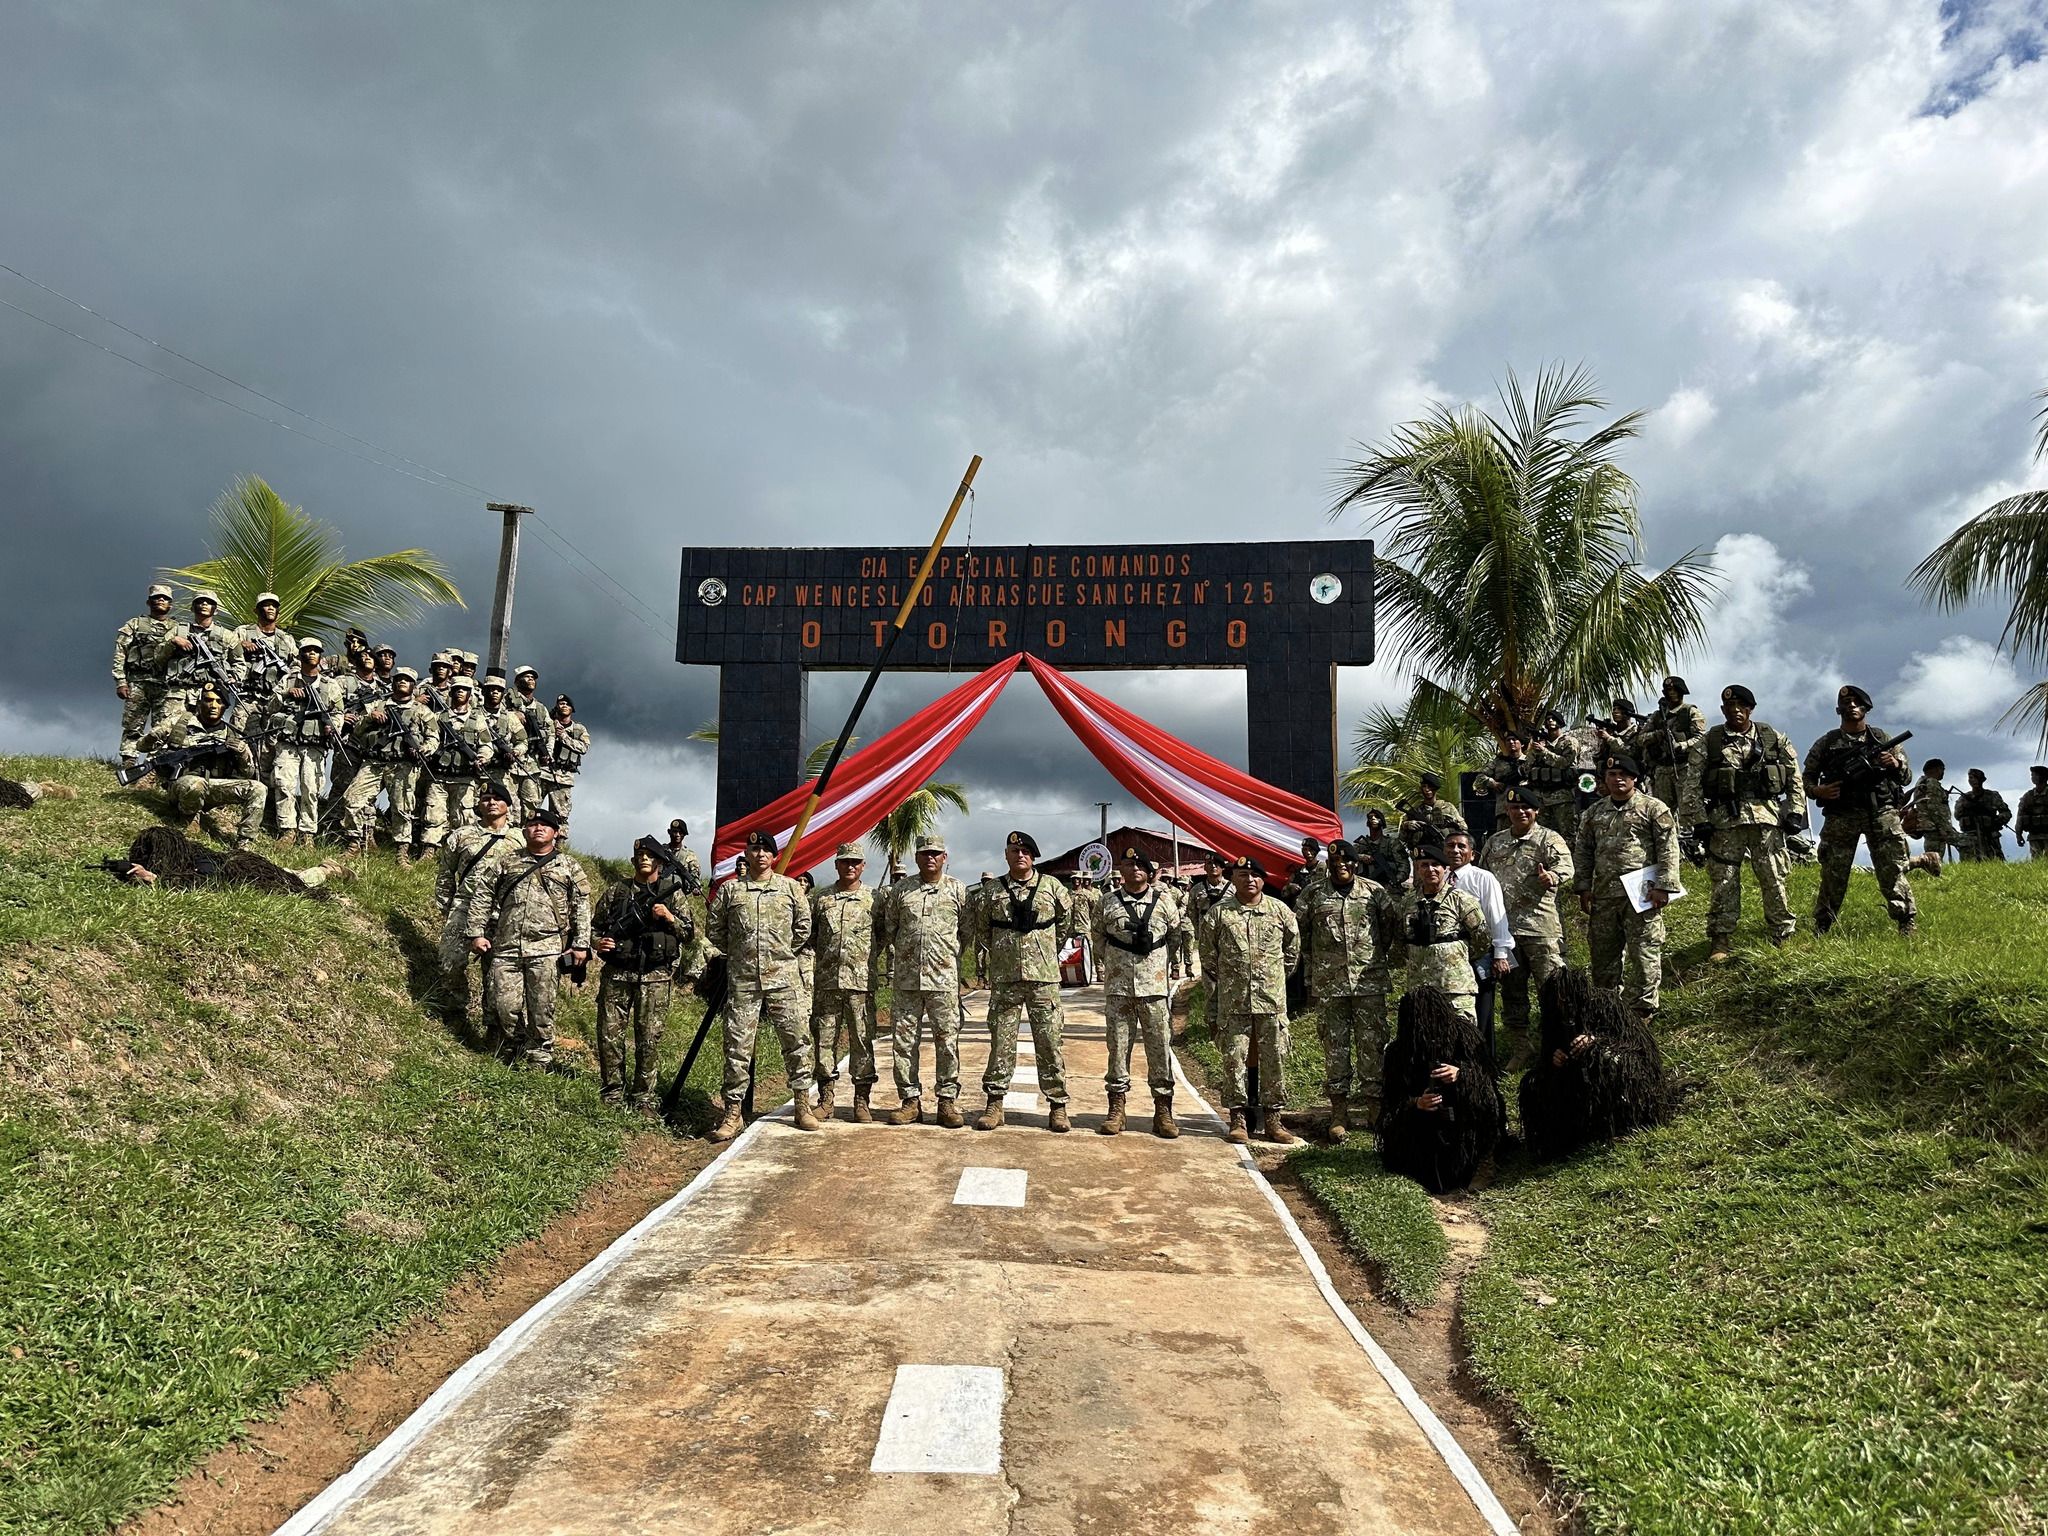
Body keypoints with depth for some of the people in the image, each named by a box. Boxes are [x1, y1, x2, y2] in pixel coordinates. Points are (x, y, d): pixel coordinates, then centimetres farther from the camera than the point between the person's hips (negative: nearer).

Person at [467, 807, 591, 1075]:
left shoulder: (569, 867, 7)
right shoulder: (508, 862, 13)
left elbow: (581, 908, 4)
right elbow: (483, 899, 14)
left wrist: (581, 945, -3)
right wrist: (477, 933, 6)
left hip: (547, 949, -2)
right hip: (506, 947, 2)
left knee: (542, 1006, -1)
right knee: (505, 1005, 2)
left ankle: (540, 1055, 14)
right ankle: (517, 1047, 25)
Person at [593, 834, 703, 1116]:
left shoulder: (672, 894, 8)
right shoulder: (615, 891, 10)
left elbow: (690, 934, 7)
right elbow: (595, 926, 15)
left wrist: (669, 917, -9)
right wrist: (597, 943, -6)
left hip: (656, 977, -1)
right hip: (616, 974, 1)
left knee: (649, 1040, 0)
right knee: (609, 1036, 2)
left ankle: (643, 1100, 9)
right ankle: (612, 1095, 16)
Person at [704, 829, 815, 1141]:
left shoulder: (790, 887, 6)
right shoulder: (730, 890, 6)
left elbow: (803, 927, 13)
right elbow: (714, 930, 13)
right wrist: (736, 952, 11)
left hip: (783, 976, 0)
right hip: (742, 979, 0)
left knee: (797, 1039, 2)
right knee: (737, 1045, 2)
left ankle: (802, 1104, 14)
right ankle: (732, 1111, 10)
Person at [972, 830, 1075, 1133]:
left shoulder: (1051, 887, 4)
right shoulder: (992, 890, 6)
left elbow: (1068, 920, 16)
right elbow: (981, 928, 19)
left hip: (1043, 976, -1)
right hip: (1004, 977, 1)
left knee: (1050, 1042, 1)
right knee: (1001, 1042, 5)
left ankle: (1058, 1105, 8)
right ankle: (994, 1103, 13)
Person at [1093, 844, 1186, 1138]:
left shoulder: (1164, 900, 4)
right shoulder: (1108, 903, 5)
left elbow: (1178, 935, 13)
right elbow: (1097, 938, 15)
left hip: (1154, 984, 0)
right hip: (1118, 985, 0)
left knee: (1159, 1045, 0)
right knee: (1118, 1044, 3)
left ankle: (1163, 1108, 7)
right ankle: (1116, 1107, 11)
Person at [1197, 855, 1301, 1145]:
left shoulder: (1280, 910, 5)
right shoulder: (1218, 913, 1)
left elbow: (1293, 949, 15)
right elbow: (1208, 953, 7)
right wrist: (1222, 981, 8)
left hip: (1272, 998, 1)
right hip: (1233, 1001, -1)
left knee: (1275, 1058, 4)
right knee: (1234, 1058, 1)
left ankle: (1273, 1119, 13)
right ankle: (1238, 1119, 9)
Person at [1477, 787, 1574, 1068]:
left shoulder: (1548, 839, -1)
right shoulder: (1494, 842, 15)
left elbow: (1566, 867, -16)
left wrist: (1552, 876, -37)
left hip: (1540, 926, -5)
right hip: (1503, 927, 5)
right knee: (1511, 988, 12)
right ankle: (1520, 1044, 24)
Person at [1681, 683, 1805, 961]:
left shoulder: (1774, 739, 9)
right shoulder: (1709, 742, 5)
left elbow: (1795, 777, 13)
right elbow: (1692, 784, 2)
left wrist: (1795, 811, 4)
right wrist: (1699, 820, -4)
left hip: (1766, 816, 1)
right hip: (1725, 818, -1)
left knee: (1773, 880, 2)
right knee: (1724, 882, 1)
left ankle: (1783, 937, 14)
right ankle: (1720, 943, 7)